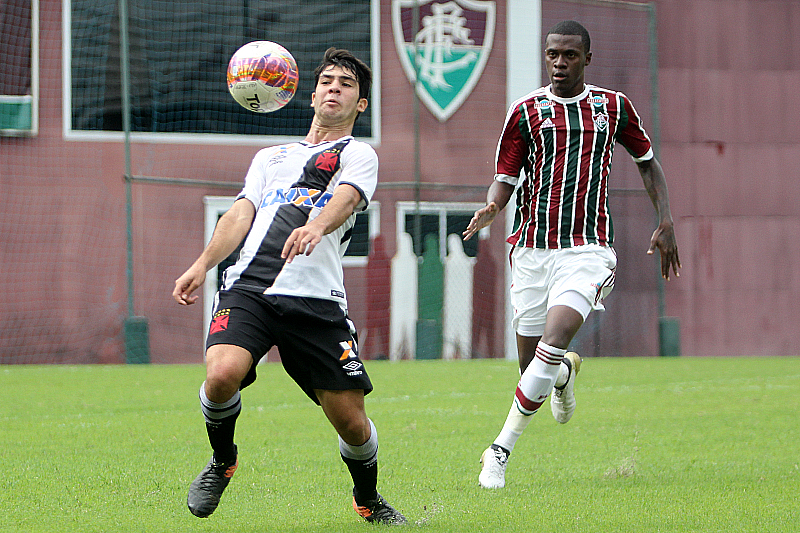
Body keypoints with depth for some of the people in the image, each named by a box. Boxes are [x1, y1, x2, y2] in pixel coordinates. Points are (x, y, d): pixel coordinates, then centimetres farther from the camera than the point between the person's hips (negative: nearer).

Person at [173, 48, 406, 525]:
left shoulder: (359, 154, 14)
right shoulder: (270, 157, 29)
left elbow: (345, 199, -8)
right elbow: (241, 215, 18)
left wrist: (315, 227, -31)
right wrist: (202, 265, -1)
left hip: (317, 298, -2)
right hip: (247, 289, 2)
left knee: (351, 419, -6)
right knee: (223, 374, -28)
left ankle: (368, 499, 27)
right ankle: (222, 459, 4)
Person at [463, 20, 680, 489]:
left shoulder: (614, 107, 6)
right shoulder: (525, 112, 3)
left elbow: (648, 162, 20)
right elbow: (505, 180, 3)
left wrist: (666, 224, 11)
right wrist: (490, 210, -20)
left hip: (588, 249, -1)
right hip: (533, 248, 2)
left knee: (553, 341, -23)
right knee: (532, 363, 5)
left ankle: (502, 449, -15)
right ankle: (566, 372, 45)